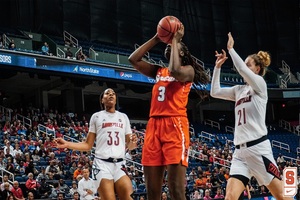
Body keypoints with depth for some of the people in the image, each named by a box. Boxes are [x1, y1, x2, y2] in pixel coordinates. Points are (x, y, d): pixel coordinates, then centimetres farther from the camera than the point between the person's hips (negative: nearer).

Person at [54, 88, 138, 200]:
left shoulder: (123, 117, 16)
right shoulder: (96, 116, 10)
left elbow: (129, 146, 17)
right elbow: (88, 145, 10)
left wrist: (133, 143, -7)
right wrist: (67, 144, -1)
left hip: (120, 165, 2)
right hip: (102, 164, -2)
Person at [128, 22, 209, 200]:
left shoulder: (188, 69, 8)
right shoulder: (158, 71, 25)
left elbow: (175, 71, -16)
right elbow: (133, 59, 15)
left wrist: (175, 40, -4)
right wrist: (156, 39, 15)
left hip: (175, 125, -6)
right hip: (154, 125, 6)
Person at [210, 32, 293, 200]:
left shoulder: (260, 84, -1)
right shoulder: (239, 90, 18)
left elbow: (241, 70, -18)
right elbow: (215, 92, 17)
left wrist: (231, 48, -8)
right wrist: (218, 67, 14)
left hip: (258, 147, -6)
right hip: (240, 150, 6)